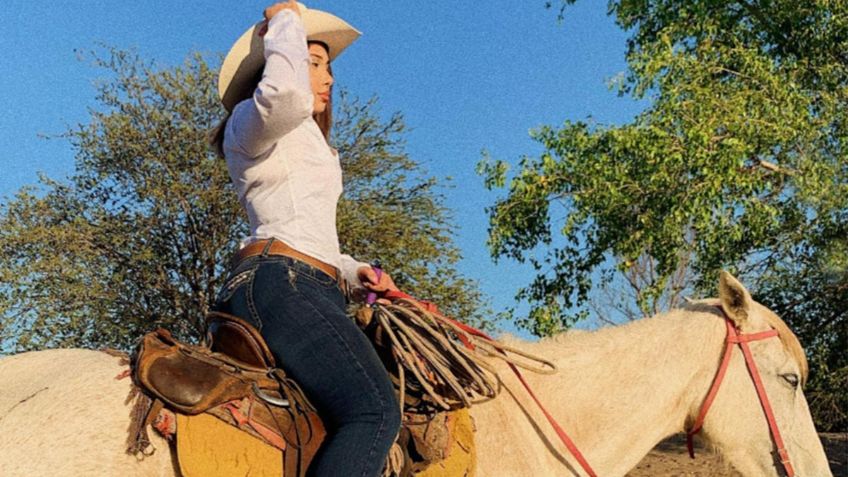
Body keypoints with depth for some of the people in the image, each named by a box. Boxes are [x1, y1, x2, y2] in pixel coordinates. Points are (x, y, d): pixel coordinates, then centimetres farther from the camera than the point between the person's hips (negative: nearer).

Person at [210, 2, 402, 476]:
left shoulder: (306, 146, 34)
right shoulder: (250, 122, 7)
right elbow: (287, 95, -20)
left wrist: (354, 271, 18)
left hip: (315, 291, 10)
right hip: (278, 282, -10)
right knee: (374, 408, -27)